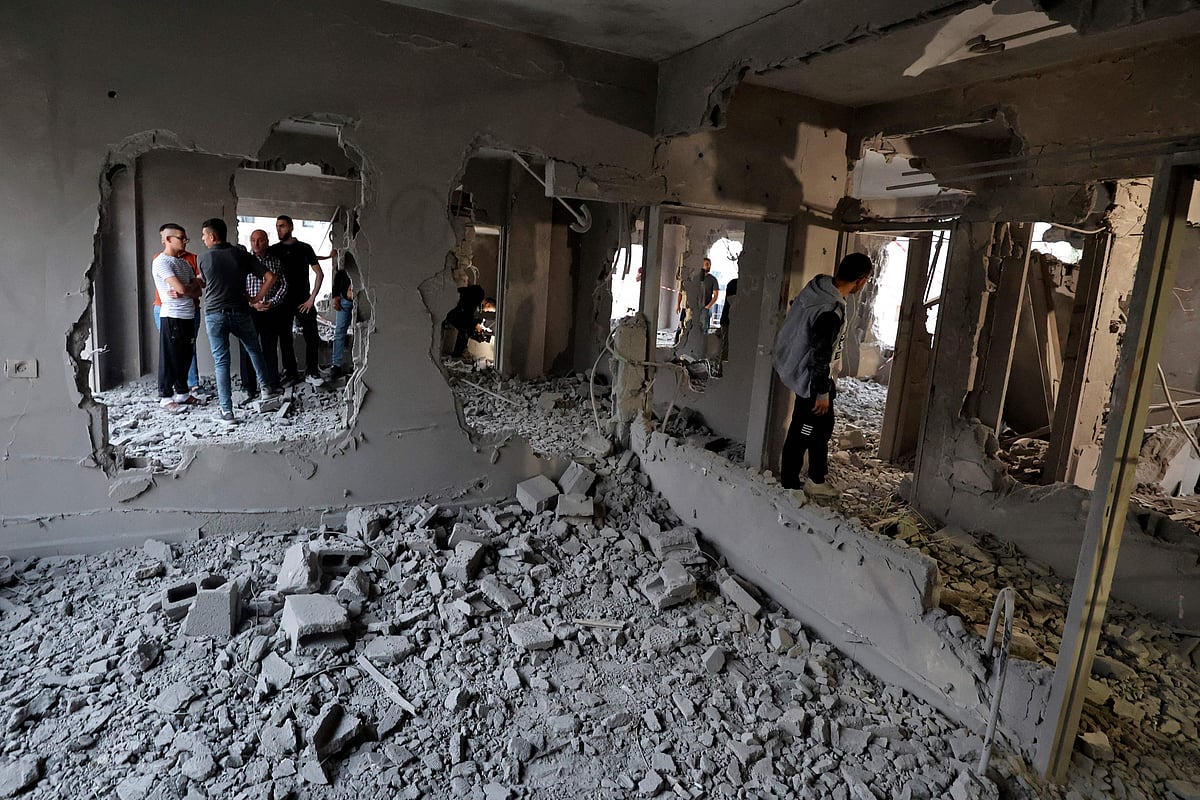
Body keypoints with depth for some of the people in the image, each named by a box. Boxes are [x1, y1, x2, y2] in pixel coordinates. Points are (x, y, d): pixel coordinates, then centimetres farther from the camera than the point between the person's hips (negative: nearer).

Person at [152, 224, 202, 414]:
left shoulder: (185, 263, 16)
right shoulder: (161, 261, -8)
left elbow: (197, 292, 11)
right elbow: (181, 288, -17)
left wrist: (184, 291, -9)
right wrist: (197, 282, 2)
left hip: (188, 314, 7)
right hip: (171, 315, -7)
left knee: (186, 355, 12)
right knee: (169, 357, -2)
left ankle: (182, 392, 24)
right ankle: (165, 397, 6)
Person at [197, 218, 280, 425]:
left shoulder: (204, 258, -2)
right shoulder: (242, 255, 0)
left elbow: (206, 283, 14)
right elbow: (270, 277, -4)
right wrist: (257, 299, 4)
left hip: (214, 314, -1)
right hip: (240, 312, 1)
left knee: (221, 362, 2)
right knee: (254, 349, 25)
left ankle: (226, 411, 2)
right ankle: (265, 387, 28)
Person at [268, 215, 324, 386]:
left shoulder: (304, 248, 3)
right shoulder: (272, 250, 8)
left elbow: (319, 274, 2)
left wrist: (312, 298, -5)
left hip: (303, 301, -2)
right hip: (282, 301, 2)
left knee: (312, 337, -5)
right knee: (285, 339, 4)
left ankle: (311, 372, 7)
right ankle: (291, 373, 13)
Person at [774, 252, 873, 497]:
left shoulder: (818, 286, -3)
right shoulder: (831, 311, -31)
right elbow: (821, 355, -26)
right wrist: (822, 392, -16)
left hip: (804, 371, 10)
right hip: (812, 379, -10)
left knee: (824, 425, 21)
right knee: (802, 431, 4)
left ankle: (817, 479, 35)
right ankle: (788, 484, 19)